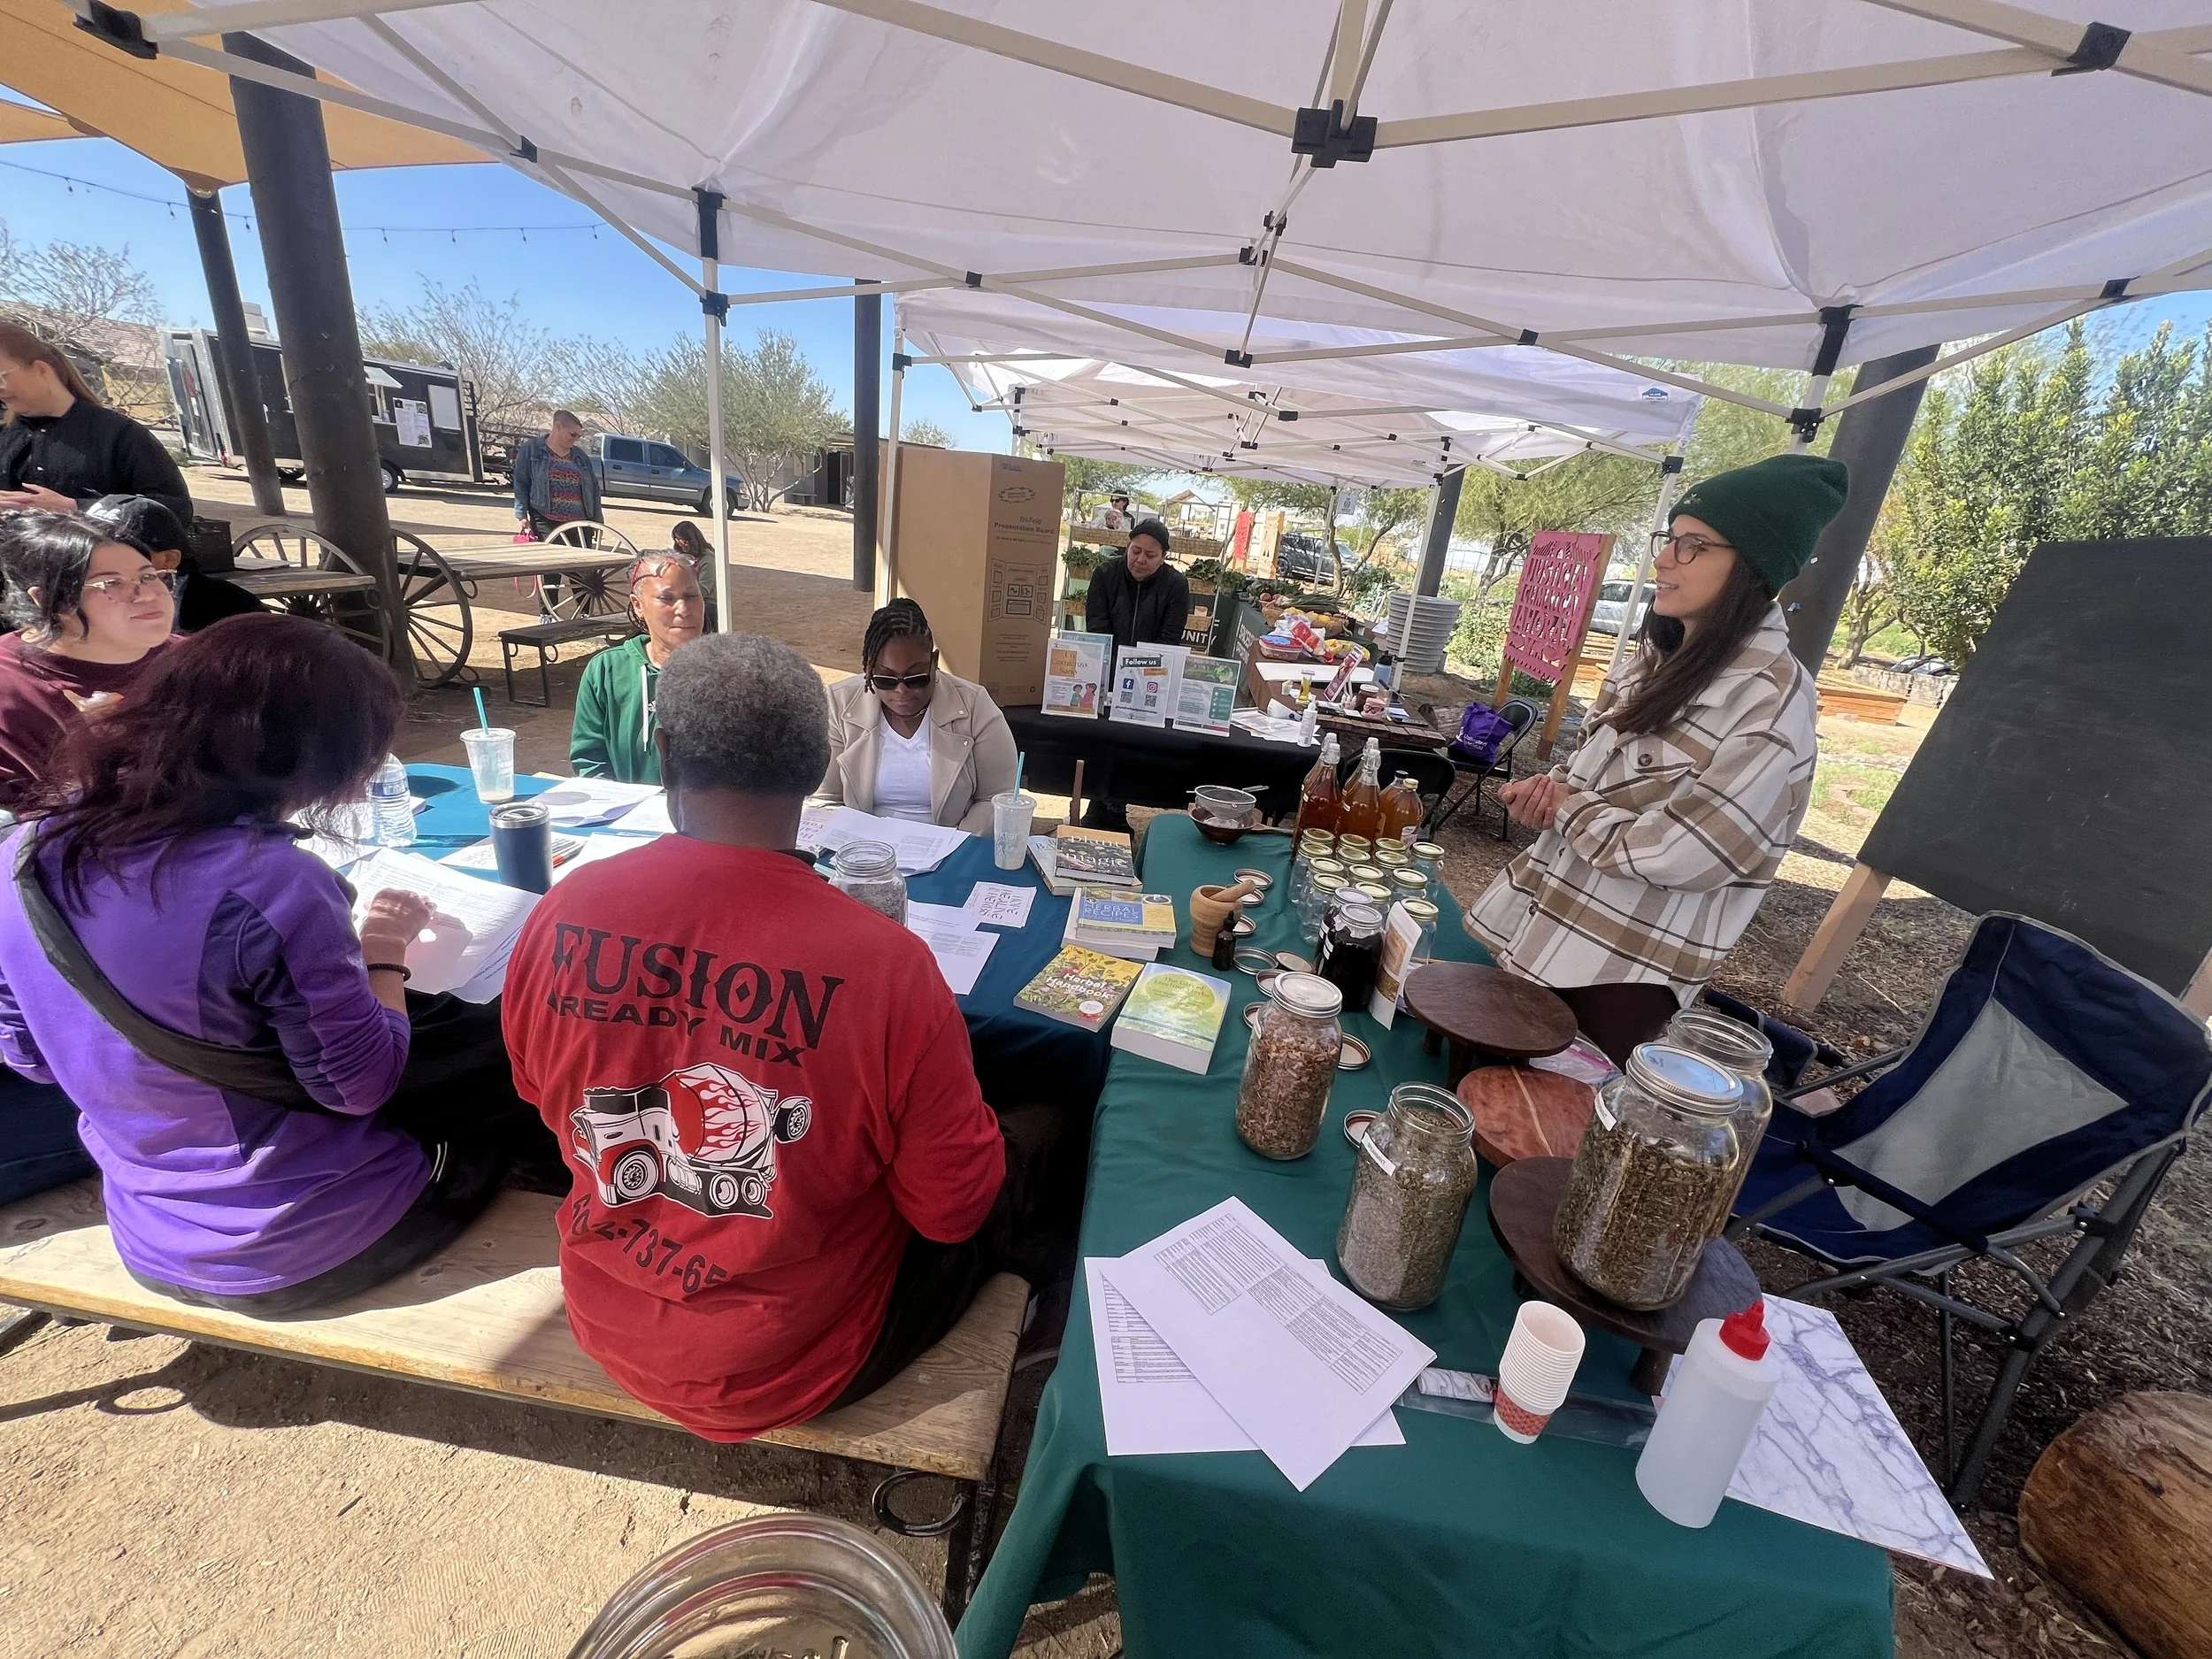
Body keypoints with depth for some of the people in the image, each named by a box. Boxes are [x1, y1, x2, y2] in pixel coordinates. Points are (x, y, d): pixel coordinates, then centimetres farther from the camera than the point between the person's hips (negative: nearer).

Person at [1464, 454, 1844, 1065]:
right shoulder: (1659, 656, 7)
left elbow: (1684, 854, -23)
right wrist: (1551, 787, -5)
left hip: (1623, 966, -8)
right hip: (1541, 922, 8)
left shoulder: (1771, 699, -19)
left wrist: (1565, 810, -11)